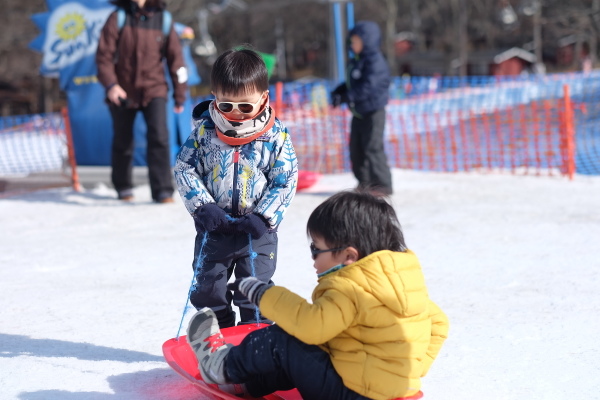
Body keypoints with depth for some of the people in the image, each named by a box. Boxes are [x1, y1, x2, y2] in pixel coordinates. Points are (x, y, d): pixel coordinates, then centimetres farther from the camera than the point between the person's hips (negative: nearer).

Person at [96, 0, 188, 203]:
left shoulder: (162, 19, 0)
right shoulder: (118, 18, -3)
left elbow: (175, 58, 6)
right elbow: (104, 55, -6)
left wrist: (180, 95, 6)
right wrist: (110, 84, -20)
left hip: (154, 90, 0)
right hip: (123, 92, 0)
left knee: (159, 137, -15)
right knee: (123, 141, 12)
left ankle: (162, 191, -12)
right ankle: (123, 187, 31)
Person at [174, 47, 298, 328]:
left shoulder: (276, 135, -9)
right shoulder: (204, 130, -6)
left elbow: (285, 181, -6)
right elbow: (184, 168, -3)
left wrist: (263, 217, -16)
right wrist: (202, 207, -15)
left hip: (257, 231, -2)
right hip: (214, 228, 2)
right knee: (209, 289, 11)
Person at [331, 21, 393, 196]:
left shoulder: (375, 61, -17)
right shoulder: (355, 61, 13)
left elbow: (367, 88, -26)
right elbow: (350, 84, 22)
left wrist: (345, 97, -25)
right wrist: (337, 92, 2)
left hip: (373, 112, -10)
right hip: (358, 112, 10)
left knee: (373, 148, -10)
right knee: (356, 149, 12)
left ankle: (383, 184, -4)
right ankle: (364, 182, 23)